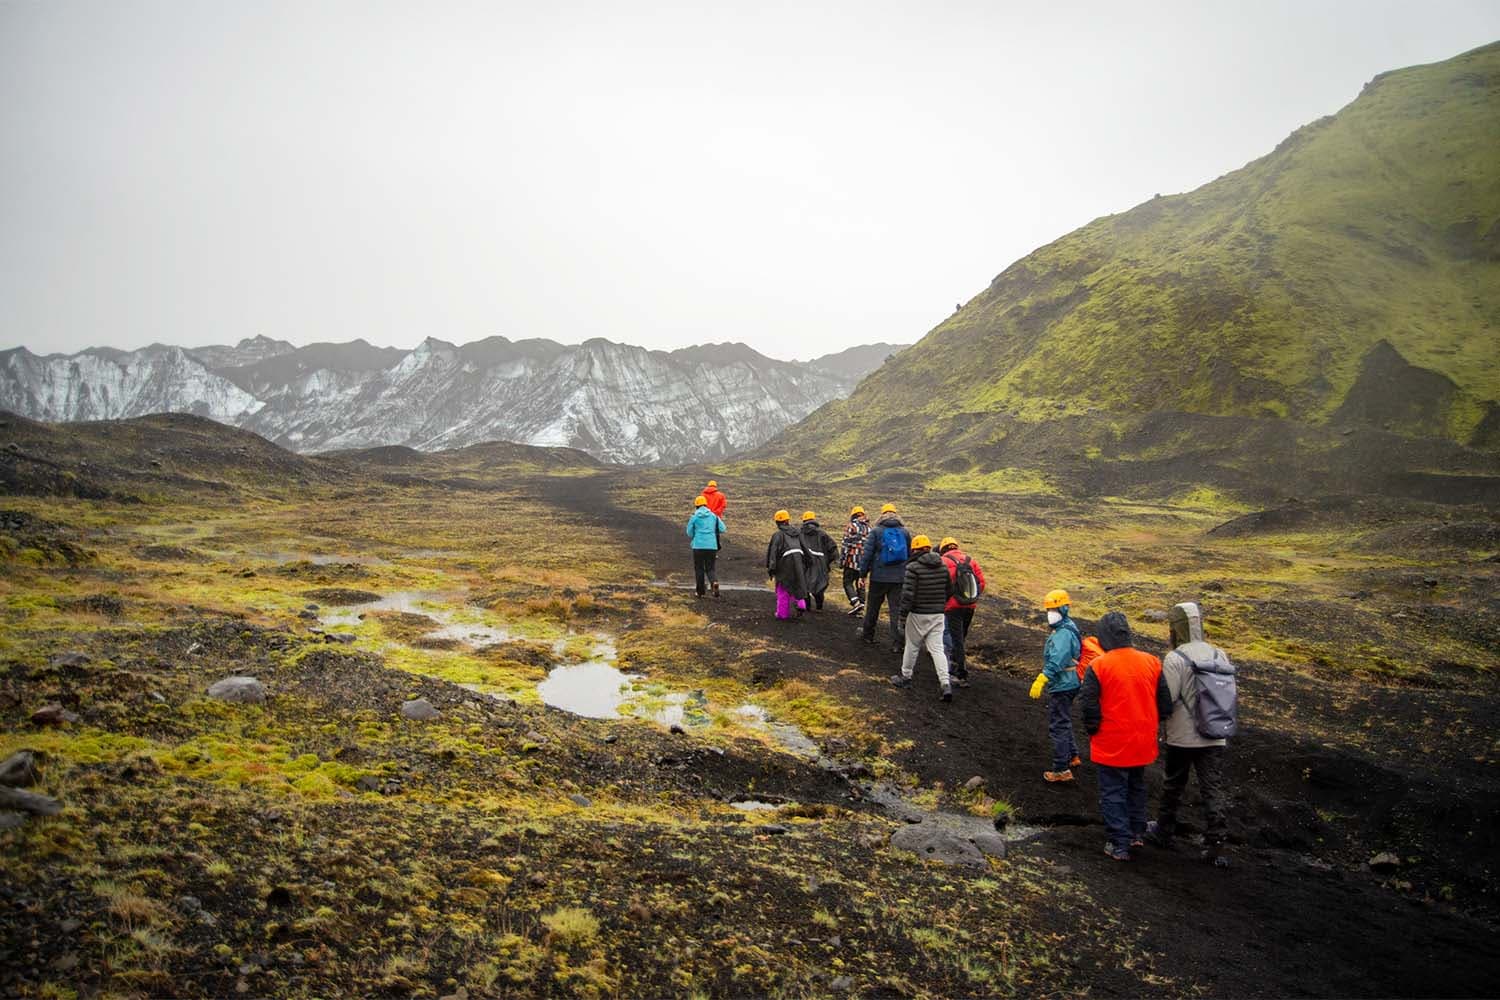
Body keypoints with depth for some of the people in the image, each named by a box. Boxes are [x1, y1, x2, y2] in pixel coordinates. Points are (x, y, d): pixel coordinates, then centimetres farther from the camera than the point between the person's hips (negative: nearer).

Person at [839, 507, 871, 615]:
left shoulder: (851, 526, -6)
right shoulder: (869, 528, 11)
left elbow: (846, 544, -10)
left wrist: (841, 559, -6)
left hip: (853, 560, -5)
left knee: (848, 583, 1)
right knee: (861, 584, 14)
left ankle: (856, 603, -15)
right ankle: (861, 604, 10)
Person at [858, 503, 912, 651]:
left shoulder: (876, 531, -4)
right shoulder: (905, 532, 6)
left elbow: (867, 553, -5)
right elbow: (911, 555, 12)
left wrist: (863, 572, 3)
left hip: (879, 577, -2)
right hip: (899, 577, 2)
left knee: (873, 607, 15)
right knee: (897, 610, 3)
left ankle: (867, 634, 32)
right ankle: (897, 643, -1)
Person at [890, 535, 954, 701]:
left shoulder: (913, 567, -14)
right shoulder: (943, 567, 6)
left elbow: (908, 592, -18)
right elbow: (949, 591, 13)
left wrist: (904, 610, -7)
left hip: (918, 614, -5)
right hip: (938, 614, 5)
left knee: (912, 646, 12)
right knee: (937, 648, 4)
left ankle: (905, 677, 26)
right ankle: (945, 684, -8)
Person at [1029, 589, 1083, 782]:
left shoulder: (1063, 634, -23)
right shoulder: (1068, 627, 10)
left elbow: (1056, 661, -34)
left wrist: (1041, 680, -39)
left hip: (1062, 686, -11)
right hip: (1067, 684, 11)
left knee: (1058, 726, -4)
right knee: (1064, 722, 25)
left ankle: (1061, 770, 2)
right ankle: (1073, 756, 39)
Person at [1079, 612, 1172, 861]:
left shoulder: (1098, 666, -17)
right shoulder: (1152, 662, -3)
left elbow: (1089, 705, -14)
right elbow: (1165, 703, 3)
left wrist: (1092, 730, 4)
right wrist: (1148, 725, 17)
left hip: (1111, 744, -5)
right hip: (1143, 743, 5)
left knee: (1113, 793, 7)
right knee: (1136, 787, 25)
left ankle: (1120, 845, 10)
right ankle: (1137, 833, 35)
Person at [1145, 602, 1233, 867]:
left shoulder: (1175, 659, -16)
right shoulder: (1220, 655, 2)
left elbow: (1166, 700, -17)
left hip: (1183, 737, -4)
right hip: (1215, 736, 4)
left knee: (1173, 786, 14)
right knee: (1214, 789, 6)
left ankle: (1163, 832, 30)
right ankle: (1216, 846, 5)